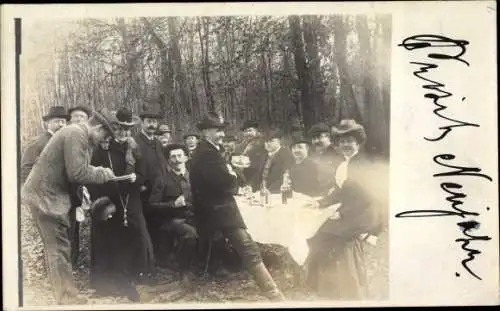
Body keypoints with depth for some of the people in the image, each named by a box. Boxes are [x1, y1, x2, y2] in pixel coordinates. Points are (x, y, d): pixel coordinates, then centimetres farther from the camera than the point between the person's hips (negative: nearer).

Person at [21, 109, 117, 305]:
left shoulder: (81, 136, 13)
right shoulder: (76, 134, -18)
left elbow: (78, 171, 16)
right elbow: (77, 173, -22)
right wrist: (103, 173, -10)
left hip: (52, 195, 10)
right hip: (45, 196, -10)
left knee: (58, 249, 14)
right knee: (59, 250, -4)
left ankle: (65, 296, 23)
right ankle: (68, 299, 4)